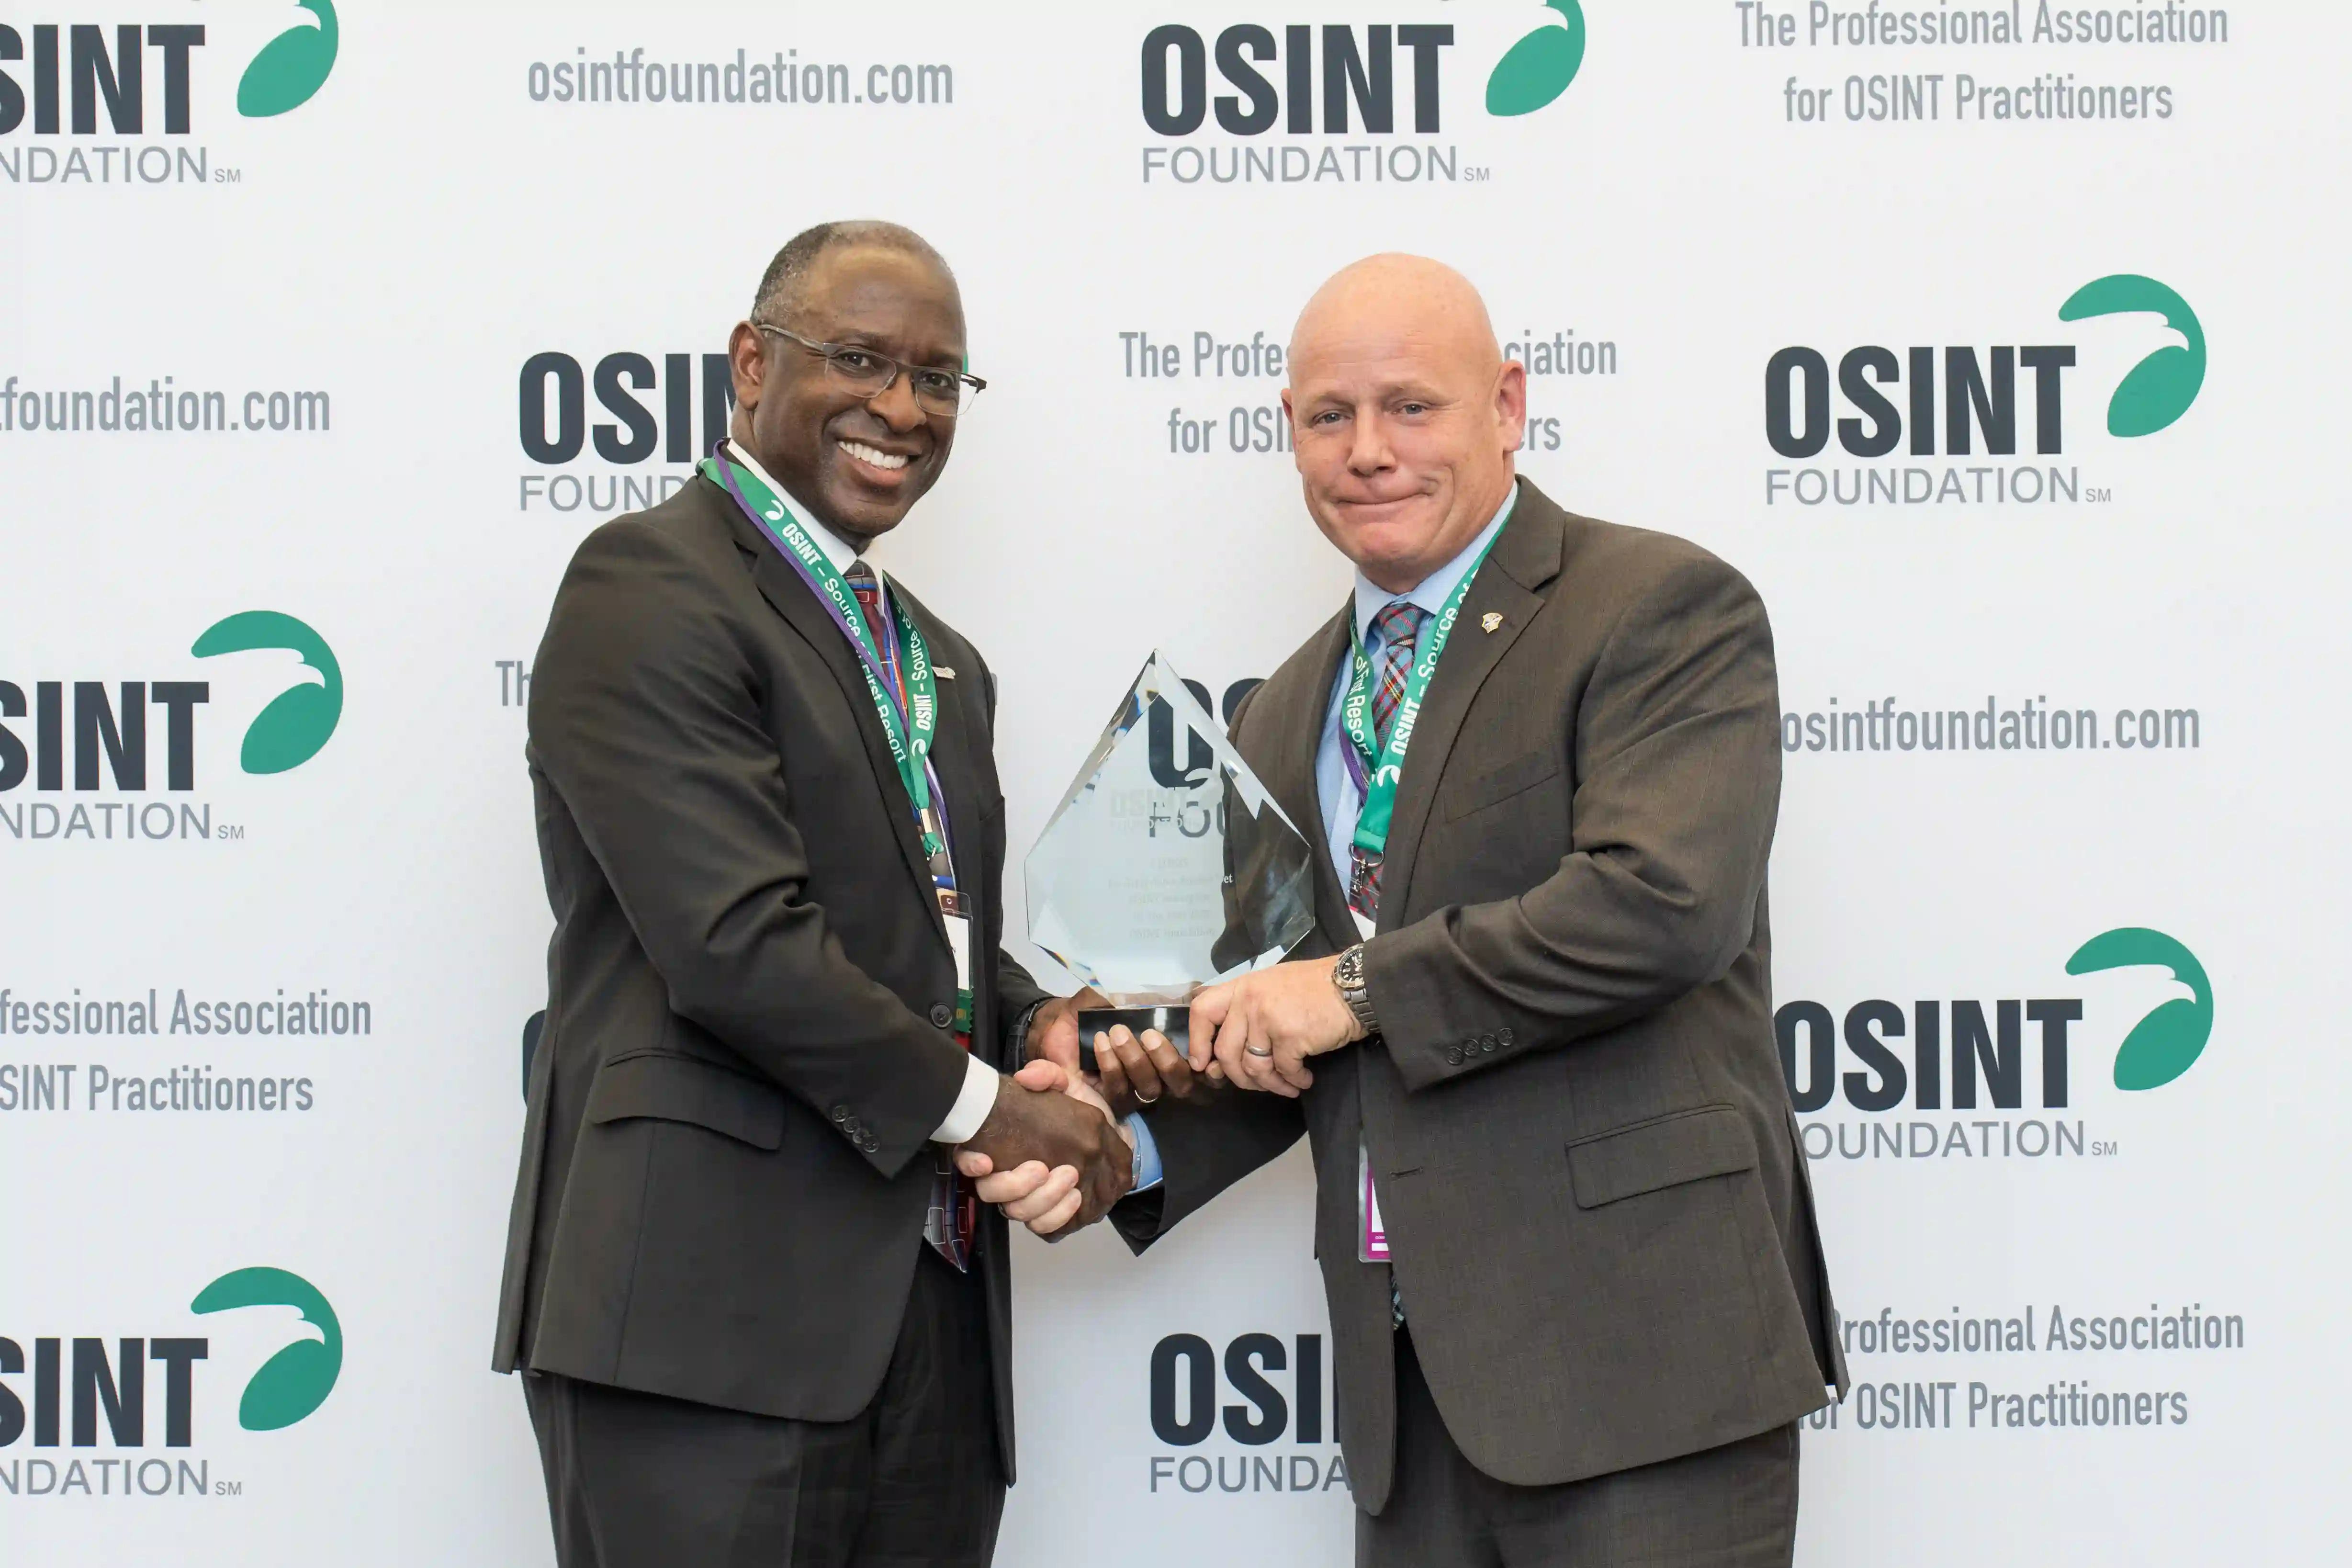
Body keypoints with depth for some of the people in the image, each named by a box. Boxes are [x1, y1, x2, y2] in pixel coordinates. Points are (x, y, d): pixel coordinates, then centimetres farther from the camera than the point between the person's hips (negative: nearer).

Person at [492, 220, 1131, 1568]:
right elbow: (737, 942, -17)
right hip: (713, 1310, -8)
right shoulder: (651, 587, -7)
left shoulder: (940, 663, 22)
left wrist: (1036, 1029, 3)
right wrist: (979, 1102, -8)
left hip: (933, 1324, 8)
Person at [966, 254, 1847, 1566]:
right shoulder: (1290, 716, 18)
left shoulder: (1664, 609, -4)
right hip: (1411, 1363, 6)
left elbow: (1668, 900, -19)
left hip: (1634, 1351, -6)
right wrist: (1128, 1148, 3)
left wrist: (1361, 985, -13)